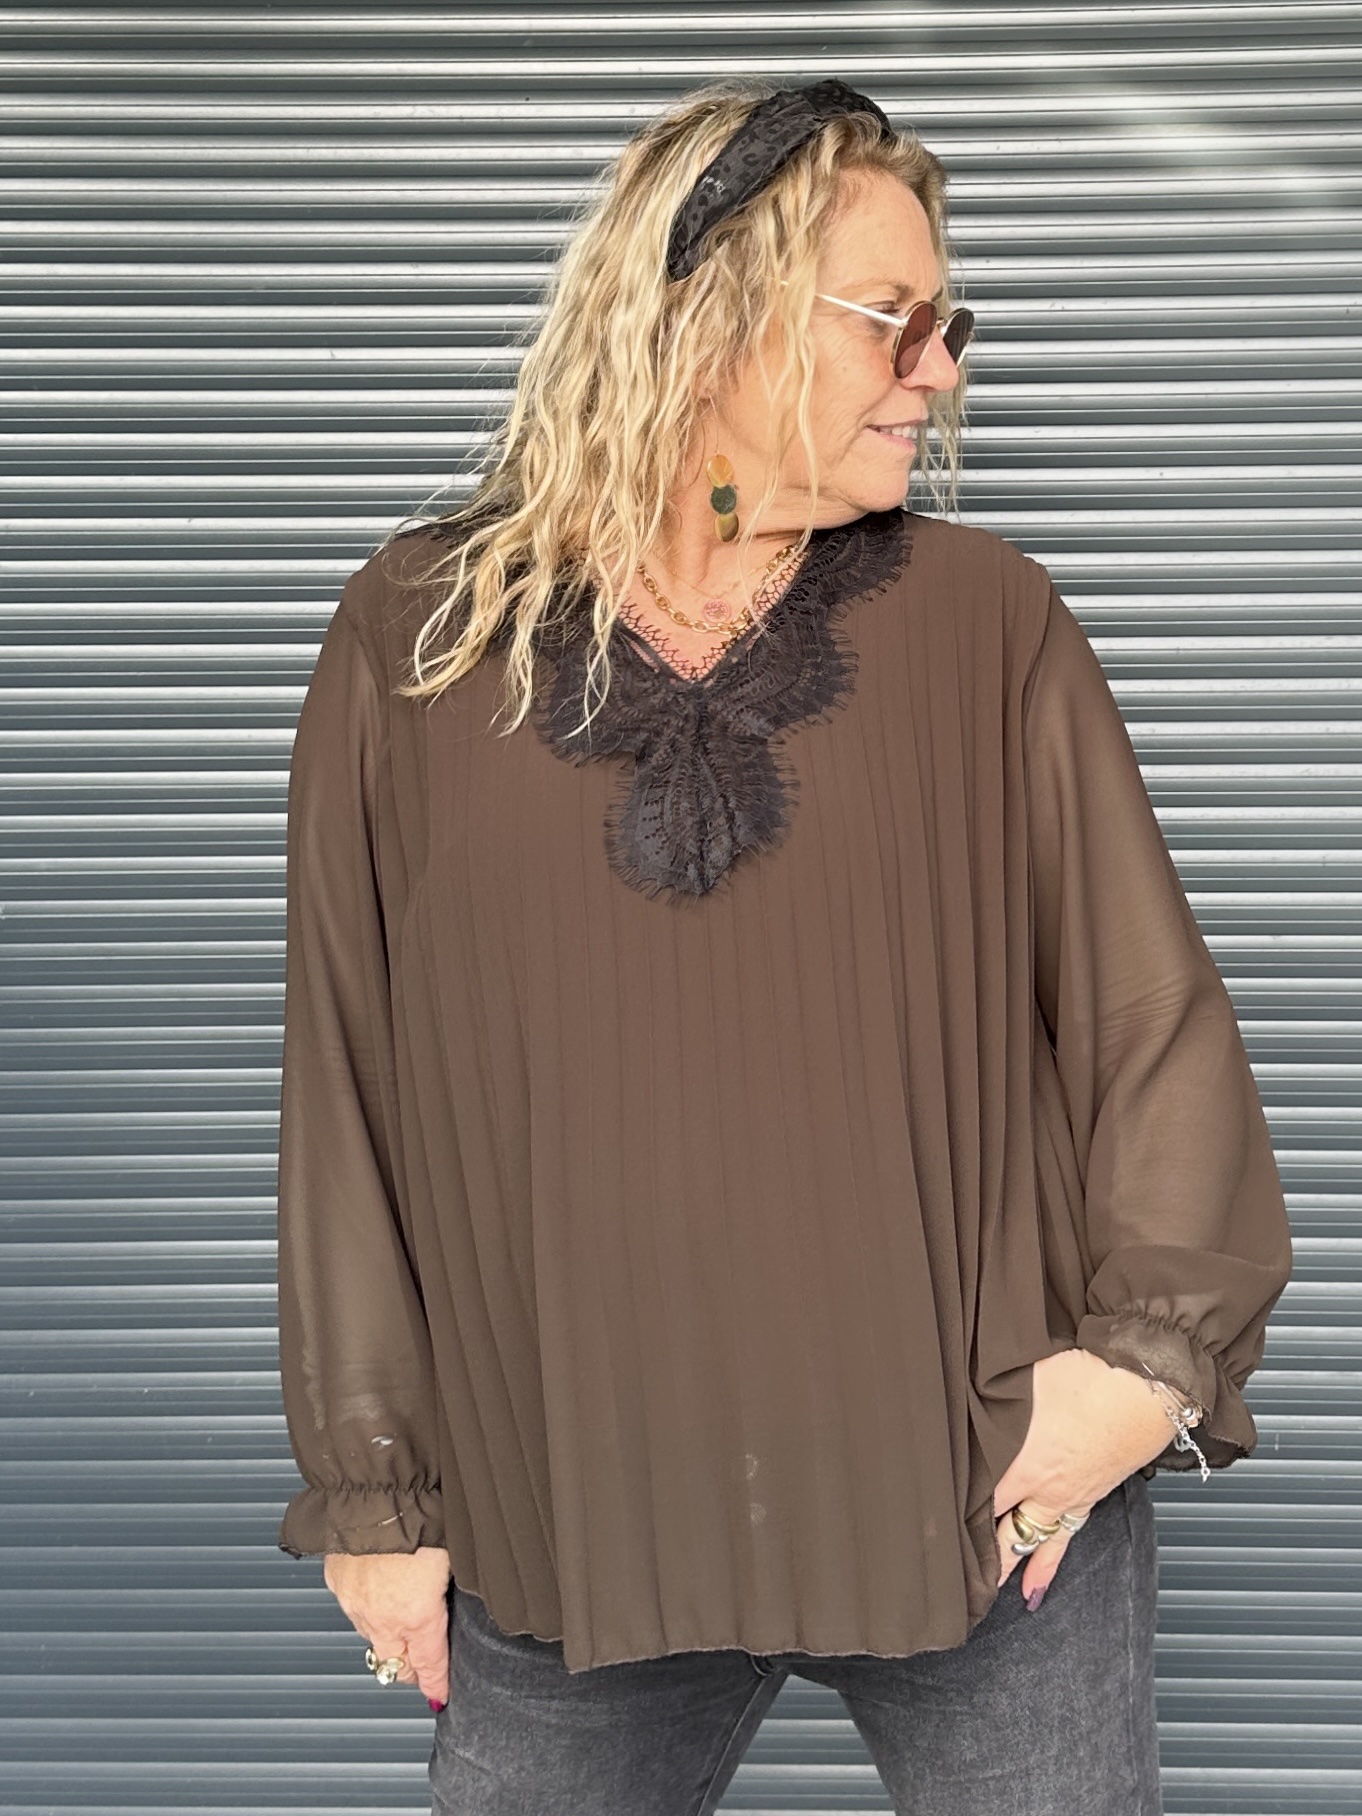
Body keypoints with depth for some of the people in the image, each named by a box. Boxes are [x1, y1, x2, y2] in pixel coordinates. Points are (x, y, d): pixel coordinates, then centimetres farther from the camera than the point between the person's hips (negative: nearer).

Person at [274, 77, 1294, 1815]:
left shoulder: (984, 622, -1)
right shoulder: (416, 641, -2)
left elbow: (1152, 1011, 2)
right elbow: (345, 1088, 2)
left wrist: (1156, 1344, -9)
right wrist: (374, 1486, 4)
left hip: (991, 1496, 0)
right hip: (571, 1526, 1)